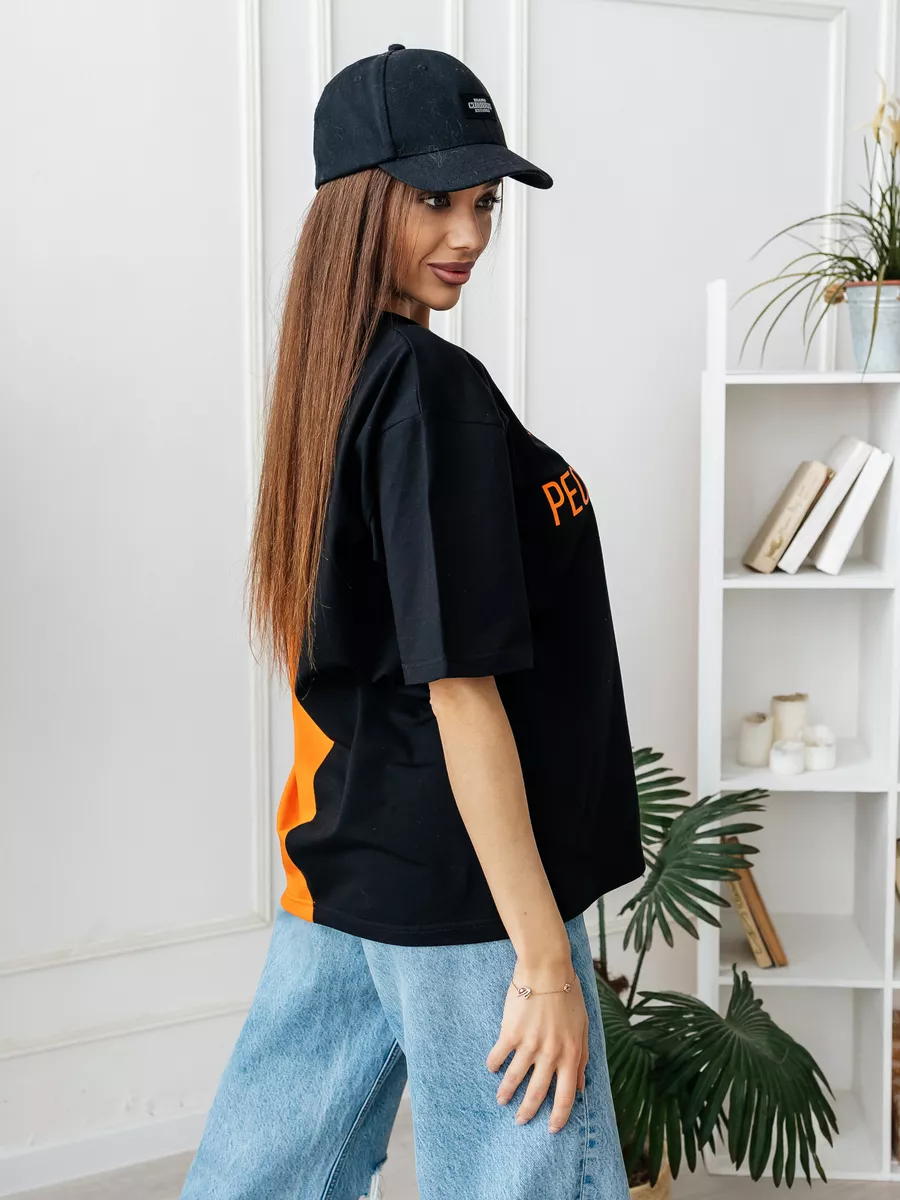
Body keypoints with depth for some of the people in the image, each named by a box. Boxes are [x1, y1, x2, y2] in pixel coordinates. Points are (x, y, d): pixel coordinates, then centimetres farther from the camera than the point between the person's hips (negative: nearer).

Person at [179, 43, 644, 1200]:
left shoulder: (330, 381, 9)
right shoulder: (436, 391, -17)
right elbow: (461, 687, -20)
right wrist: (544, 954, -17)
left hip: (341, 862, 9)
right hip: (462, 895, -9)